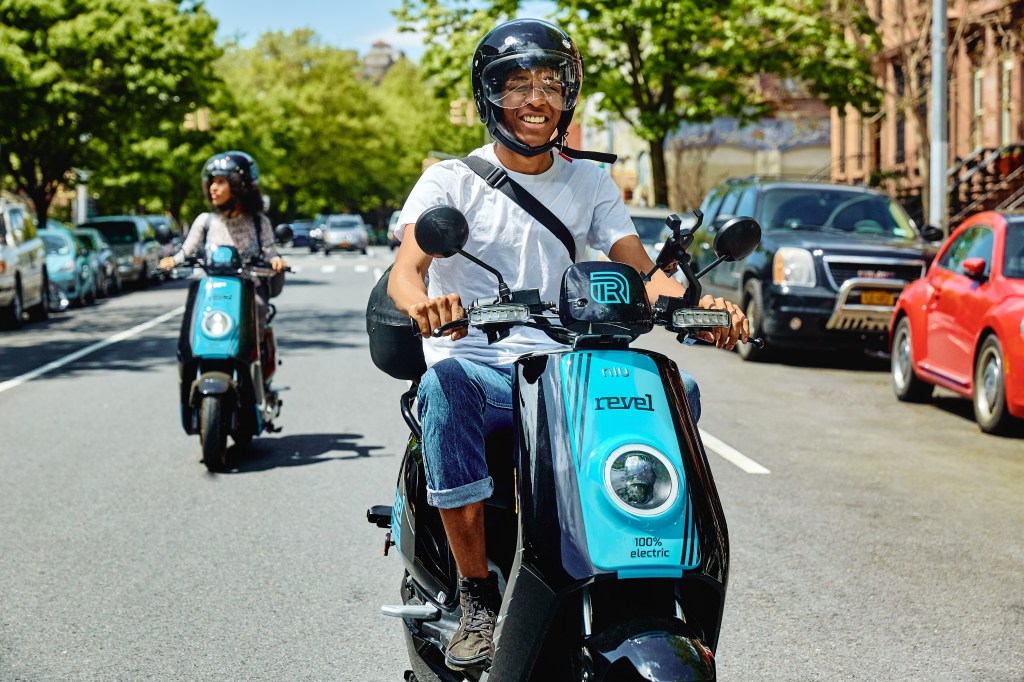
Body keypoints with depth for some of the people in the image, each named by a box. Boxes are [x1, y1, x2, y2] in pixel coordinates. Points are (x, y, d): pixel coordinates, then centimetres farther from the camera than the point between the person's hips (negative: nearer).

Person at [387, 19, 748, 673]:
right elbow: (404, 270, -11)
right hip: (475, 366, -3)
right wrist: (421, 302, -37)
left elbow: (639, 270, 4)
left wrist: (699, 303, -18)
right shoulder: (452, 180, 3)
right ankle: (478, 594, -30)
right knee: (443, 388, -38)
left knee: (679, 388, -20)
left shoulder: (590, 182, 14)